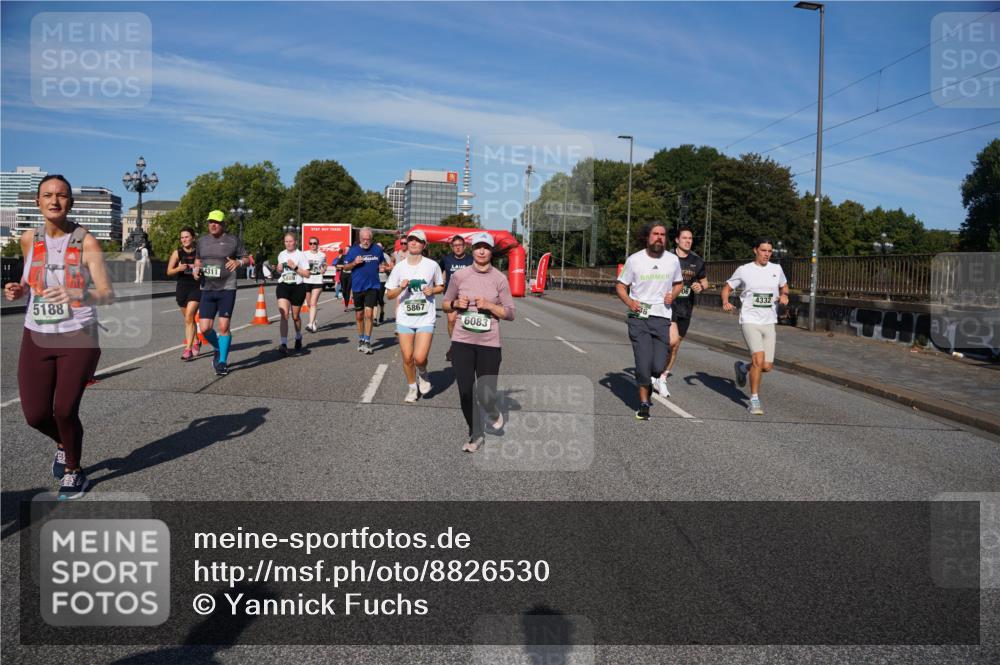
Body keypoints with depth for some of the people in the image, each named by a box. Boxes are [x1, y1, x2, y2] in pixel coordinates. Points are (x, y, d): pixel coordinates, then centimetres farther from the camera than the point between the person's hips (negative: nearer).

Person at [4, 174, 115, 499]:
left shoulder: (86, 241, -10)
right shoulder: (29, 239, 3)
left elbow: (108, 295, -14)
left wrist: (78, 295, -34)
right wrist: (19, 290, -2)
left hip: (79, 337, -4)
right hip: (37, 338, 4)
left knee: (65, 410, -5)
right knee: (35, 414, 1)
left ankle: (73, 472, 24)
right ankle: (64, 443, 38)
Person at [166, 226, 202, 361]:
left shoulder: (199, 252, -3)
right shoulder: (177, 253, 1)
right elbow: (169, 272, -2)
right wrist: (178, 269, -21)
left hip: (196, 288, -3)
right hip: (182, 288, 4)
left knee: (189, 318, -15)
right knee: (188, 318, 17)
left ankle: (188, 349, -14)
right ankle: (196, 342, 39)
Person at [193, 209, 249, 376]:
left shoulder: (233, 240, 0)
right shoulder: (202, 240, 11)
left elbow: (245, 258, 4)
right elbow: (197, 259, 24)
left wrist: (238, 262, -18)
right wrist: (196, 269, 3)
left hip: (227, 289, -4)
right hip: (207, 289, 4)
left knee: (224, 327, -6)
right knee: (205, 328, -2)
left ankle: (222, 361, 8)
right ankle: (219, 349, 28)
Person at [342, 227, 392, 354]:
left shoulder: (377, 249, 1)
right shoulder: (353, 250, -1)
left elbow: (384, 262, 19)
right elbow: (345, 266, 6)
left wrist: (390, 265, 0)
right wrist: (354, 263, -13)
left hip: (372, 286, -1)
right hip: (357, 287, 1)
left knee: (369, 314, -11)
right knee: (359, 316, 11)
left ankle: (367, 342, -4)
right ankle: (360, 340, 28)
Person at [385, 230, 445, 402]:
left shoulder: (432, 265, -2)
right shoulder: (399, 267, 2)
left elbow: (441, 287, 12)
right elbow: (389, 294, 5)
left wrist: (432, 290, -9)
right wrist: (401, 288, -14)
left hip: (425, 318, -2)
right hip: (404, 319, 2)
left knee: (420, 358, -14)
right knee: (407, 358, 4)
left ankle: (422, 374, 22)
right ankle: (412, 387, 29)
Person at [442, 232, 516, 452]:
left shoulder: (499, 279, 0)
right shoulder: (459, 276, 3)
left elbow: (510, 314, 1)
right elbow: (445, 304, 14)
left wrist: (489, 305, -14)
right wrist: (456, 304, -7)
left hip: (489, 343, -1)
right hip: (462, 342, 2)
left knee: (486, 395, -5)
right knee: (466, 393, 2)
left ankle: (493, 413, 33)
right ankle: (476, 435, 26)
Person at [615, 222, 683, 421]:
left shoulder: (672, 260, 5)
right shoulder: (634, 260, -2)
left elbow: (679, 283, 21)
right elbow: (620, 285, 5)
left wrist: (672, 295, -1)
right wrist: (629, 301, -14)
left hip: (662, 317, 2)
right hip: (639, 317, -2)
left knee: (659, 366, -4)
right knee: (643, 363, -7)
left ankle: (647, 381, 32)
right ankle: (644, 403, 11)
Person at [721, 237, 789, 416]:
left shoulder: (776, 269, 8)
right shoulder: (744, 270, -1)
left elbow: (784, 286, 25)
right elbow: (727, 288, 8)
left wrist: (784, 295, 2)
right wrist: (725, 302, -12)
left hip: (769, 323, 4)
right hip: (750, 321, -4)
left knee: (767, 366, 1)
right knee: (759, 359, -20)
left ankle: (742, 367, 34)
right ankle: (754, 400, -6)